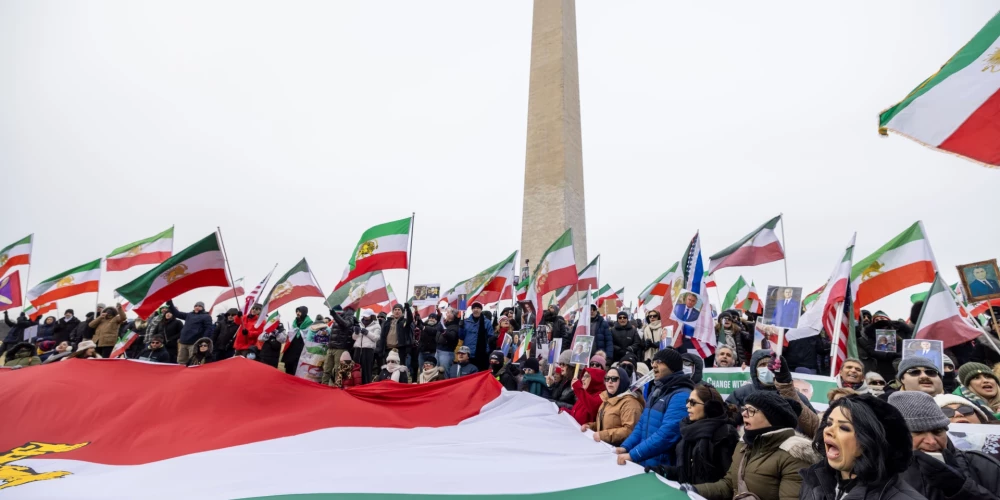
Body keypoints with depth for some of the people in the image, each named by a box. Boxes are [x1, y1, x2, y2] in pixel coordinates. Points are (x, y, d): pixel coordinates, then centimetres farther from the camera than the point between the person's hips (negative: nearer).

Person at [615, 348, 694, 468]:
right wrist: (626, 447, 1)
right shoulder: (656, 390, 11)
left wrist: (633, 455, -27)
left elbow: (667, 433, -28)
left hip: (665, 468, -8)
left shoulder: (681, 396, -18)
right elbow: (642, 424, 14)